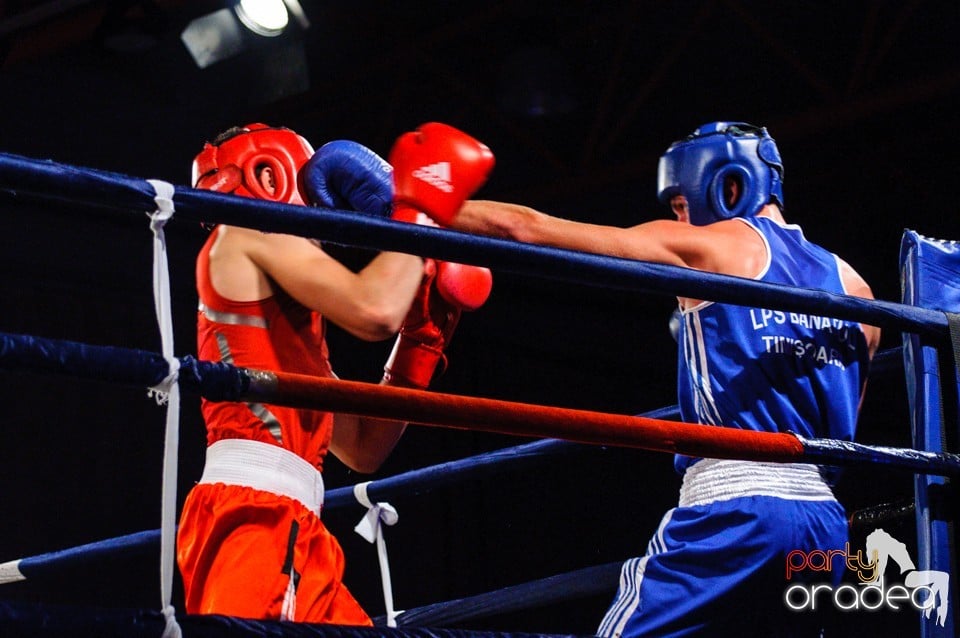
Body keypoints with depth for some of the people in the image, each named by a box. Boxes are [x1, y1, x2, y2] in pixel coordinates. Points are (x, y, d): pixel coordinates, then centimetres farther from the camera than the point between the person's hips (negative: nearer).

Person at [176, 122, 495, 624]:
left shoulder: (294, 319, 31)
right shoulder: (248, 235, 5)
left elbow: (363, 449, 28)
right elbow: (374, 311, -10)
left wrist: (422, 336, 26)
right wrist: (421, 209, 4)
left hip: (294, 531, 10)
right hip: (251, 513, -10)